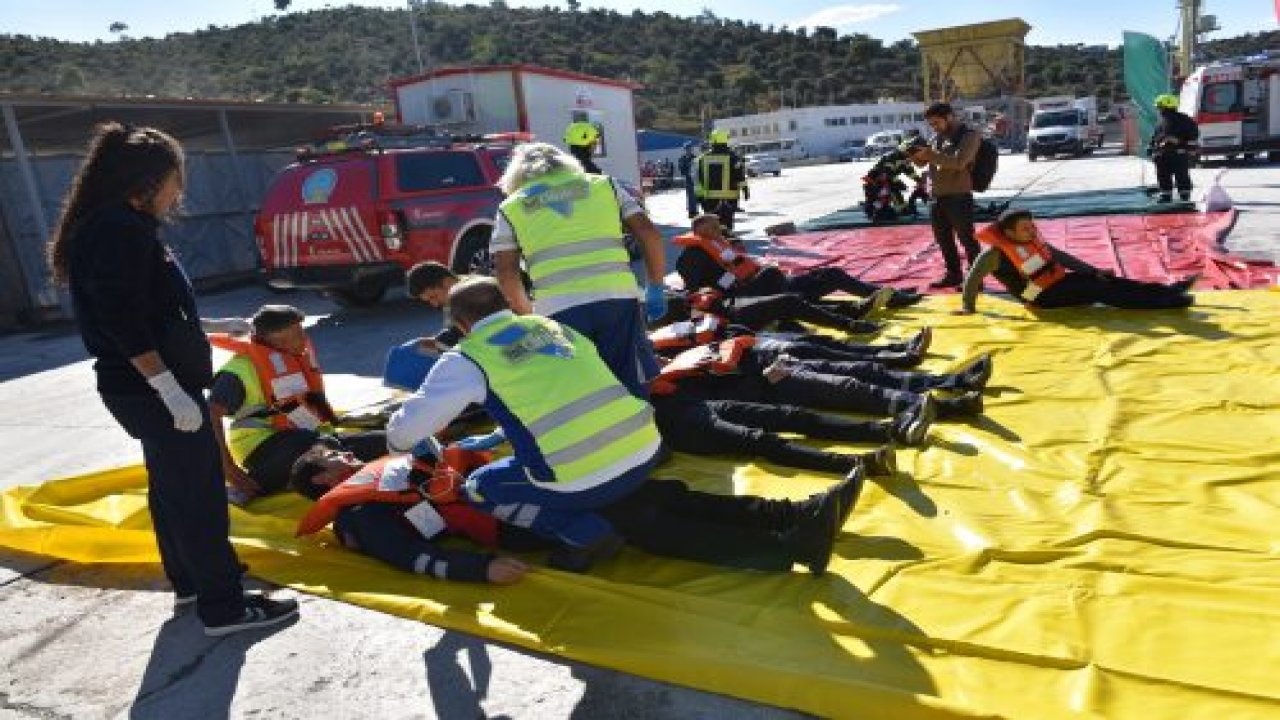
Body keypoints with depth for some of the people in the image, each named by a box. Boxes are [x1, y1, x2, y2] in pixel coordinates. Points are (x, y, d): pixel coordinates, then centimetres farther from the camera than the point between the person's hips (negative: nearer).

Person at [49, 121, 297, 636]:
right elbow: (123, 323, -25)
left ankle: (190, 579, 35)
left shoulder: (110, 226, 13)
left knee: (171, 487, 20)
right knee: (198, 495, -4)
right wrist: (171, 391, -26)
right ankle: (223, 608, 3)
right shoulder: (121, 229, -18)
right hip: (154, 389, -11)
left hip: (140, 386, 11)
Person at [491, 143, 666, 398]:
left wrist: (527, 317, 19)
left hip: (559, 309, -1)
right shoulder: (603, 185, 19)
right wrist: (655, 288, 17)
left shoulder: (511, 207, 16)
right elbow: (649, 233, 10)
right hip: (618, 298, 1)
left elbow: (506, 274, 7)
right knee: (631, 392, 10)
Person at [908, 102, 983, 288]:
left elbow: (958, 161, -22)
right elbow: (923, 161, 15)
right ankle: (954, 274, 26)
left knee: (966, 239, -3)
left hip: (959, 196, -7)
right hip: (938, 196, 7)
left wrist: (929, 154, -23)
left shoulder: (970, 135, -7)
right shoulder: (937, 137, 14)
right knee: (943, 239, 13)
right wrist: (916, 154, -7)